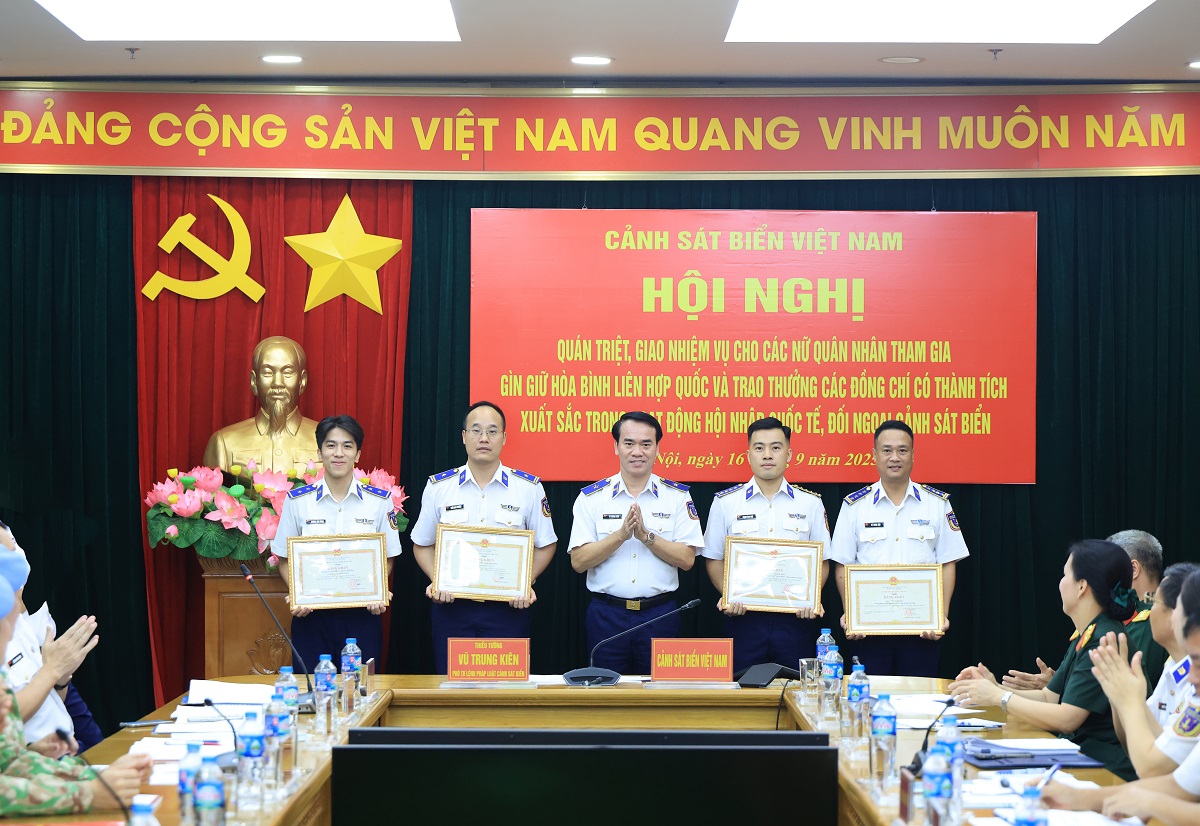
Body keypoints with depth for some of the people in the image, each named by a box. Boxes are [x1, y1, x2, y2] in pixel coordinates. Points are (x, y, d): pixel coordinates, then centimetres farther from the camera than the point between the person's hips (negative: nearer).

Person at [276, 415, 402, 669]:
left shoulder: (380, 501, 2)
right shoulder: (297, 500, 2)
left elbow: (388, 557, 9)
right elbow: (285, 558, 7)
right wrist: (295, 595, -10)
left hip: (362, 614, 0)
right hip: (311, 615, 0)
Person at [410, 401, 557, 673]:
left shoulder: (529, 488, 2)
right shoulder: (438, 487, 4)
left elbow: (545, 545, 9)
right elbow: (422, 544, 12)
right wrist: (436, 581, -6)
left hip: (508, 610, -1)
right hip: (452, 608, 1)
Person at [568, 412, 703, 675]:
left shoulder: (678, 496, 3)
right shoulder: (591, 497, 3)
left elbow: (687, 559, -4)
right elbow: (578, 561, -5)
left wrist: (646, 535, -16)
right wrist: (621, 534, -16)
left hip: (660, 613, 0)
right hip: (606, 613, 0)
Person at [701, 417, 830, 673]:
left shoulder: (810, 503, 8)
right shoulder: (726, 502, 6)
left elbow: (822, 561, 9)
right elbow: (714, 559, 9)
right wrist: (727, 595, -8)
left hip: (795, 620, 0)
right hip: (743, 619, 0)